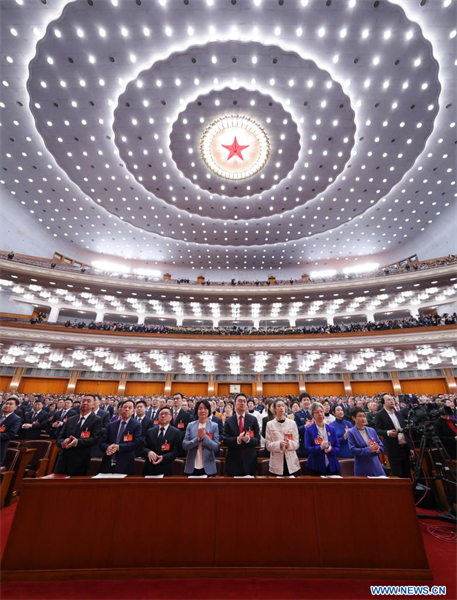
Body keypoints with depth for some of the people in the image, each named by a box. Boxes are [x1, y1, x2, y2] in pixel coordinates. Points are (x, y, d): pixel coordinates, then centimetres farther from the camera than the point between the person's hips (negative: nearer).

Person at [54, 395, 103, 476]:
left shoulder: (96, 420, -3)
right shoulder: (70, 419, 13)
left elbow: (95, 439, -13)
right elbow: (59, 438, 10)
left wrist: (78, 442, -28)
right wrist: (63, 443, -14)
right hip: (63, 460, 4)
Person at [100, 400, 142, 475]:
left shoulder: (136, 425, -4)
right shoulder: (111, 425, 9)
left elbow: (137, 443, -13)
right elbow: (102, 442, 7)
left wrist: (118, 447, -20)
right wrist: (107, 448, -16)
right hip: (108, 464, 3)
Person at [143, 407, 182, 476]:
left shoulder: (176, 432, -3)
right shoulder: (150, 431, 9)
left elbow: (176, 451, -8)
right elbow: (144, 447, 5)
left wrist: (163, 458, -22)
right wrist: (148, 452, -17)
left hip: (165, 469, -3)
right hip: (149, 468, 3)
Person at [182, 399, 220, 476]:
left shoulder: (214, 426, -4)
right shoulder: (190, 425, 0)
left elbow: (216, 447, -8)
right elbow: (184, 446, -5)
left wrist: (204, 437, -22)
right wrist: (197, 439, -21)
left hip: (208, 467, -1)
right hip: (191, 467, 1)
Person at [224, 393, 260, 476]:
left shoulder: (253, 419, -2)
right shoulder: (229, 421, -2)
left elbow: (257, 440, -4)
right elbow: (225, 440, -6)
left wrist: (249, 439, -25)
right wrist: (237, 439, -24)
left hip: (249, 461, 1)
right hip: (233, 461, 0)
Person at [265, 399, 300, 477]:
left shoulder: (292, 423, 2)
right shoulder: (270, 424, -2)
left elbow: (297, 444, 2)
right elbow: (268, 445, -3)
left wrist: (289, 443, -18)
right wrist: (279, 444, -21)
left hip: (292, 464, 1)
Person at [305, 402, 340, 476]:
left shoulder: (331, 429, 5)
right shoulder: (309, 430, -6)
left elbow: (337, 448, 6)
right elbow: (307, 448, -11)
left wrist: (331, 449, -15)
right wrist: (320, 447, -26)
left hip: (332, 466, 3)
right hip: (316, 467, -3)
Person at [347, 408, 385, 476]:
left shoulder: (372, 430, 9)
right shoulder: (351, 432, -7)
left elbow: (381, 447, 11)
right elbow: (353, 450, -14)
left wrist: (376, 448, -12)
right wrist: (369, 449, -19)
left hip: (376, 466, 5)